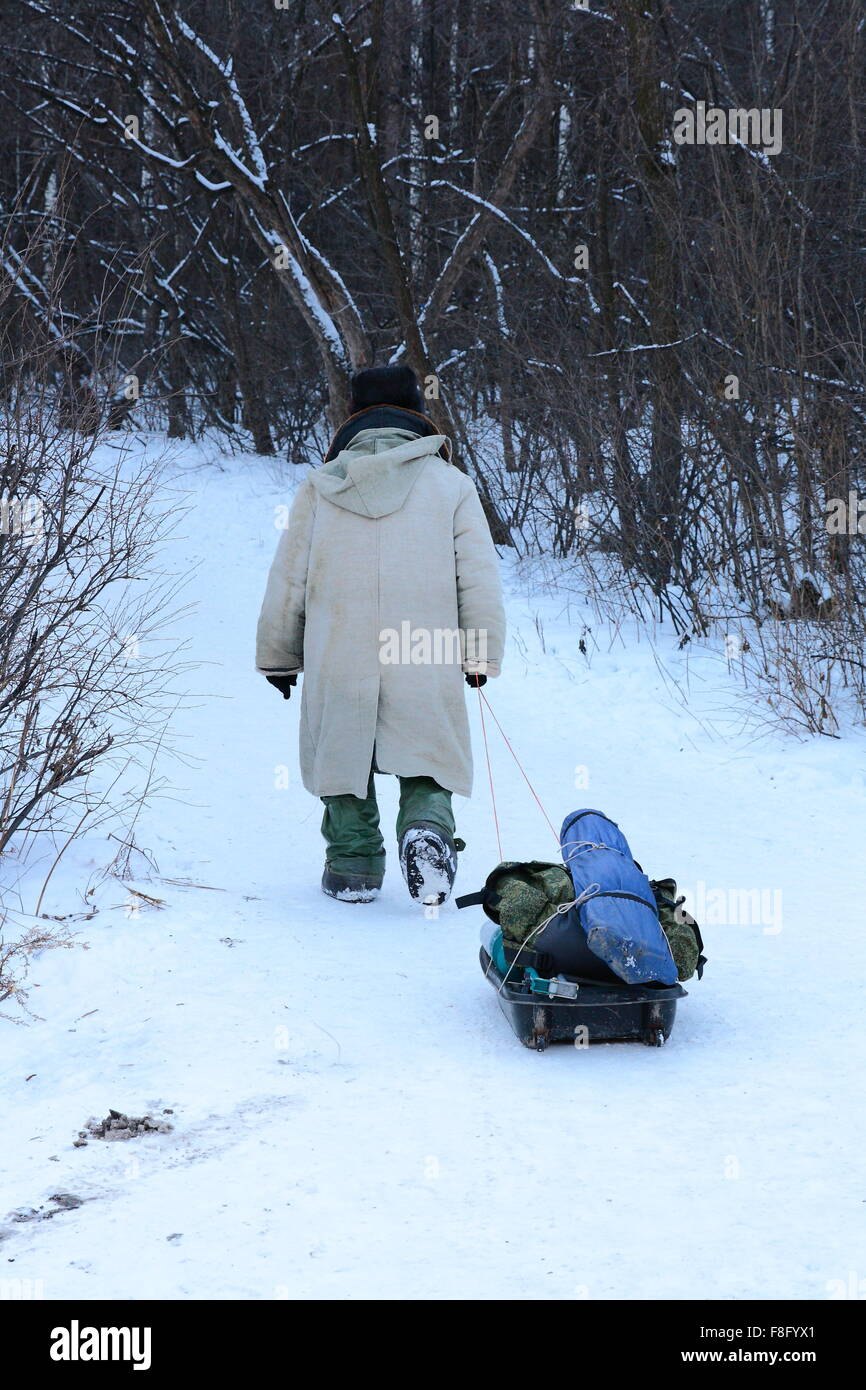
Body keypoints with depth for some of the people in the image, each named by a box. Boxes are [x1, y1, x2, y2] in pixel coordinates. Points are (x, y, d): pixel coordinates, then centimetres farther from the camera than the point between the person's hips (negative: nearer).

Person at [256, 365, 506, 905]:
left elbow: (286, 581, 9)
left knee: (344, 758, 17)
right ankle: (427, 826, -17)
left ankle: (354, 865, 18)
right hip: (426, 665, -1)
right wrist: (483, 654, 11)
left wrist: (277, 656, 20)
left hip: (337, 664, 1)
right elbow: (480, 580, 2)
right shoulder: (451, 484, 4)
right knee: (425, 766, 10)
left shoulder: (319, 487, 6)